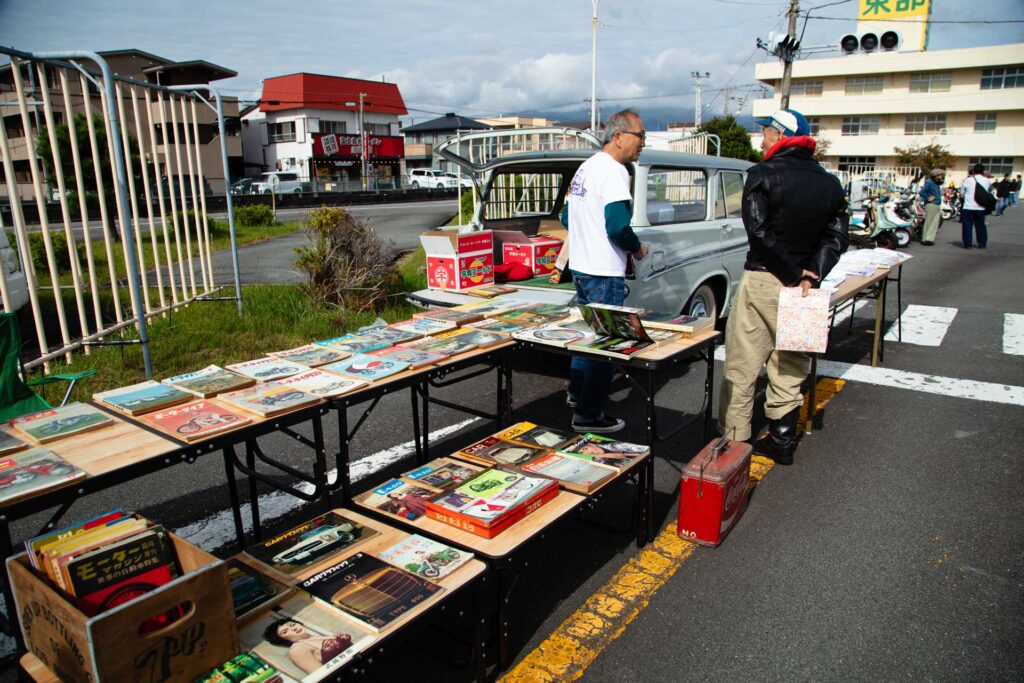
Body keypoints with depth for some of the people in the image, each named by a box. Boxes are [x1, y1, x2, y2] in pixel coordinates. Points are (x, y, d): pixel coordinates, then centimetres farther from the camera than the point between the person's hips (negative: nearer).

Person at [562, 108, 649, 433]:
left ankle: (577, 393, 37)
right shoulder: (614, 171, -16)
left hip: (580, 266, 10)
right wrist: (637, 248, -8)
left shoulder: (585, 168, 13)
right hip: (604, 273, -10)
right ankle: (588, 415, 6)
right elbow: (618, 226, -25)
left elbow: (567, 217, 20)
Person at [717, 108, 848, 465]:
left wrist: (793, 272, -11)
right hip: (802, 285, 6)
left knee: (742, 365, 2)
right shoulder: (830, 184, 9)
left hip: (762, 281, -5)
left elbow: (759, 231, -18)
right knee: (790, 366, 14)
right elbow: (835, 237, 1)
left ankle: (733, 439, 7)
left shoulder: (762, 175, -9)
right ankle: (782, 441, 23)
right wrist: (810, 275, -7)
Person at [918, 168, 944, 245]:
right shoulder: (929, 182, -12)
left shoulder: (937, 183, 17)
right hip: (931, 205, -9)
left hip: (937, 206, 9)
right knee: (928, 222, -4)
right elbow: (921, 192, -22)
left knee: (935, 223, 6)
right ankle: (925, 239, 1)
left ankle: (930, 239, 10)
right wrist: (928, 198, -14)